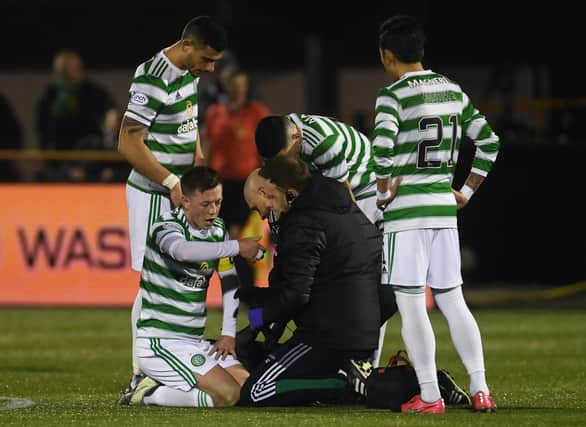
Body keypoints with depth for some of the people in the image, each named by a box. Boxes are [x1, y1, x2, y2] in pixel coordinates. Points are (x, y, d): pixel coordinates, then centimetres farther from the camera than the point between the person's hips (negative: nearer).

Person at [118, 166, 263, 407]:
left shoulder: (217, 229, 9)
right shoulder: (167, 226, -15)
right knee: (228, 394, -23)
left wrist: (228, 333, 7)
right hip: (160, 342, -9)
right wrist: (236, 247, -36)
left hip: (194, 341, 9)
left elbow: (230, 280, 17)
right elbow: (182, 250, -40)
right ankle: (147, 395, -7)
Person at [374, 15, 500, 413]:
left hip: (406, 208, -6)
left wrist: (383, 193, -8)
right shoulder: (452, 90, 10)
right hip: (444, 206, 6)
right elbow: (489, 142, 14)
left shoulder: (393, 96, -10)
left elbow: (383, 152, -23)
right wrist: (467, 192, 17)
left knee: (411, 306, -2)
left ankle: (429, 396, -3)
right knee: (452, 301, 11)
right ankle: (480, 388, 5)